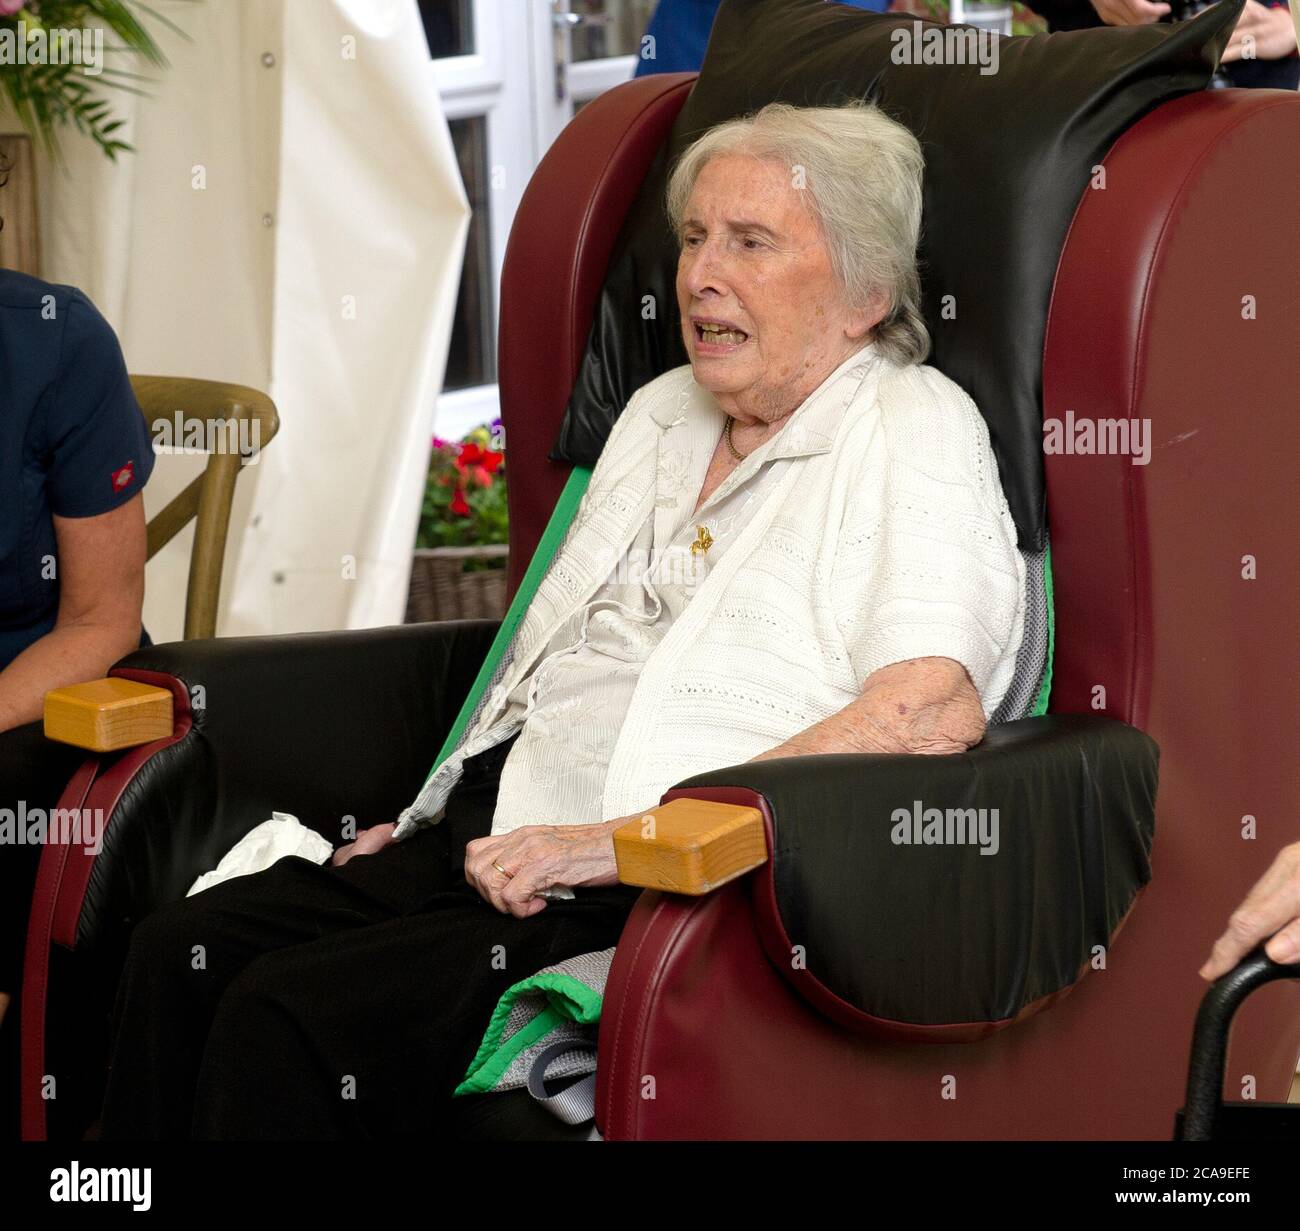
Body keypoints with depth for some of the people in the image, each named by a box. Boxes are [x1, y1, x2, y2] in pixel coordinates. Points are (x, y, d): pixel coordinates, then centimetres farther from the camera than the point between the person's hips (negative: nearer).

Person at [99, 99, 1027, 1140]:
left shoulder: (913, 431, -5)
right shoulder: (661, 412, 22)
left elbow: (934, 710, -21)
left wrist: (624, 840, -22)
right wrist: (431, 820, 11)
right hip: (485, 842, 8)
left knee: (286, 1016, -25)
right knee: (180, 953, -13)